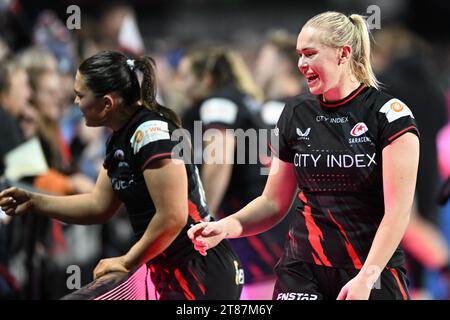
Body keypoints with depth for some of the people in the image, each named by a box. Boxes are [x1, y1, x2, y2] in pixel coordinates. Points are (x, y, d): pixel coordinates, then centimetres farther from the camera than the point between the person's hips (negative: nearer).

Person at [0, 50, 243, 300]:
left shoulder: (152, 132, -20)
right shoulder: (120, 139, 9)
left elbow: (173, 218, -24)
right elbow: (99, 205, 19)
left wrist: (127, 261, -12)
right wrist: (34, 202, 11)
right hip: (173, 274, 9)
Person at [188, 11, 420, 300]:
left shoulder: (389, 113, -7)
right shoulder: (296, 114, 8)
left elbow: (398, 209, -12)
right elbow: (274, 201, 13)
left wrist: (366, 277, -22)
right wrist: (226, 227, -5)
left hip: (375, 271, -3)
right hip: (303, 271, 3)